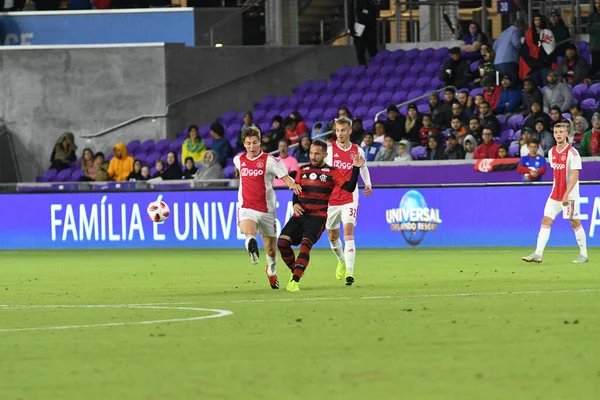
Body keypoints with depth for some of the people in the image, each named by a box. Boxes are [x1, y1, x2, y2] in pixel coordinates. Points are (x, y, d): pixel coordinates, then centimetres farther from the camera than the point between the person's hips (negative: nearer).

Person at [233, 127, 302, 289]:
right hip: (246, 208, 2)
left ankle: (272, 271, 34)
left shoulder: (270, 160, -7)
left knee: (270, 249, 12)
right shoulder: (239, 159, 5)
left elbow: (285, 177, -14)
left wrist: (292, 184, -36)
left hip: (266, 210, -2)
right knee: (249, 232, -36)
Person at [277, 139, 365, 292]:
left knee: (306, 244, -24)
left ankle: (295, 281, -26)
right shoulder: (303, 170, 14)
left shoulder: (332, 172, 2)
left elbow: (349, 188, -8)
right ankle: (295, 272, 11)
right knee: (282, 242, -12)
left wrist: (356, 168, -17)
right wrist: (295, 204, 1)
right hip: (300, 214, 4)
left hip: (318, 216, -4)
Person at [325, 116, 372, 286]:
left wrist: (368, 184, 6)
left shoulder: (357, 151, 3)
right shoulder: (329, 149, -4)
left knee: (348, 233, -17)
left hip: (349, 199, -1)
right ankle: (341, 261, 43)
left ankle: (349, 272, -23)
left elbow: (363, 167, 21)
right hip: (331, 199, 1)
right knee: (332, 236, 12)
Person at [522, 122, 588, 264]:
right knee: (546, 221, -3)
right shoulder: (552, 152, 9)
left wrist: (566, 194, -23)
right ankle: (538, 254, -8)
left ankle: (583, 255, 12)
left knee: (575, 223, 1)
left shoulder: (572, 153, -12)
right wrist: (556, 190, 18)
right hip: (555, 194, 6)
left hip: (570, 194, -6)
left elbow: (575, 175, -16)